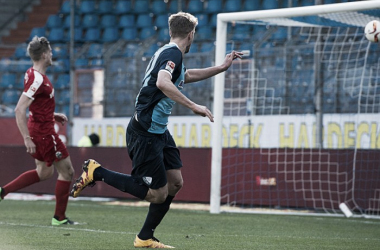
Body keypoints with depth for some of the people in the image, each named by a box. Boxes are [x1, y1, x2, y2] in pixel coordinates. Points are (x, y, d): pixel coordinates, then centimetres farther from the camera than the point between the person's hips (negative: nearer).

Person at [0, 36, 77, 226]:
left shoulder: (33, 74, 6)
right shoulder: (38, 80, -24)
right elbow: (19, 110, -28)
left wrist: (53, 116, 15)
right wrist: (27, 138, -27)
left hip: (37, 128, 10)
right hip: (44, 132, -10)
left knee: (44, 172, 21)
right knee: (67, 172, 1)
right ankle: (59, 217, 9)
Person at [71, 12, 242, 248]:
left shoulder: (170, 53, 16)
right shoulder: (173, 54, -15)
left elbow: (187, 76, 37)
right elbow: (163, 82, -35)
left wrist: (222, 67, 36)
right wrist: (194, 106, -34)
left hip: (159, 132, 10)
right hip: (145, 133, -10)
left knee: (175, 182, 8)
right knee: (158, 194, -6)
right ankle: (96, 172, 1)